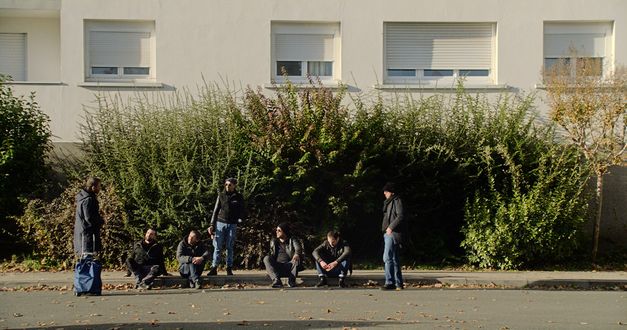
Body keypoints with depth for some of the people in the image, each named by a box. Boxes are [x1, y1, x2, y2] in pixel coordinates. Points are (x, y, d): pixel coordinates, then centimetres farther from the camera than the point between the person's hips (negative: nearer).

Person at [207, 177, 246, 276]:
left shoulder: (238, 197, 4)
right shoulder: (221, 195, 6)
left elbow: (243, 211, 11)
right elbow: (215, 210, 7)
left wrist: (240, 220, -4)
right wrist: (212, 225, 1)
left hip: (232, 225, 0)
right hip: (220, 223, 0)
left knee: (230, 247, 3)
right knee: (217, 247, -3)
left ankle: (229, 268, 9)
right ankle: (214, 268, -3)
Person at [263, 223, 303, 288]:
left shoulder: (293, 240, 8)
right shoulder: (273, 241, 20)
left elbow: (298, 248, -13)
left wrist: (297, 254, -37)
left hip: (289, 266, -2)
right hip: (276, 268, 2)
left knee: (297, 259, -32)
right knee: (266, 258, -25)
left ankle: (291, 280, -24)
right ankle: (276, 280, -39)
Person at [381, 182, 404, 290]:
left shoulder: (397, 201, -6)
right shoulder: (388, 202, 22)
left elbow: (400, 216, -16)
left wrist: (391, 227, -20)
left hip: (393, 233, -10)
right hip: (389, 234, 10)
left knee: (387, 258, -14)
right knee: (394, 259, 11)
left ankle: (390, 282, -15)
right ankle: (399, 283, 15)